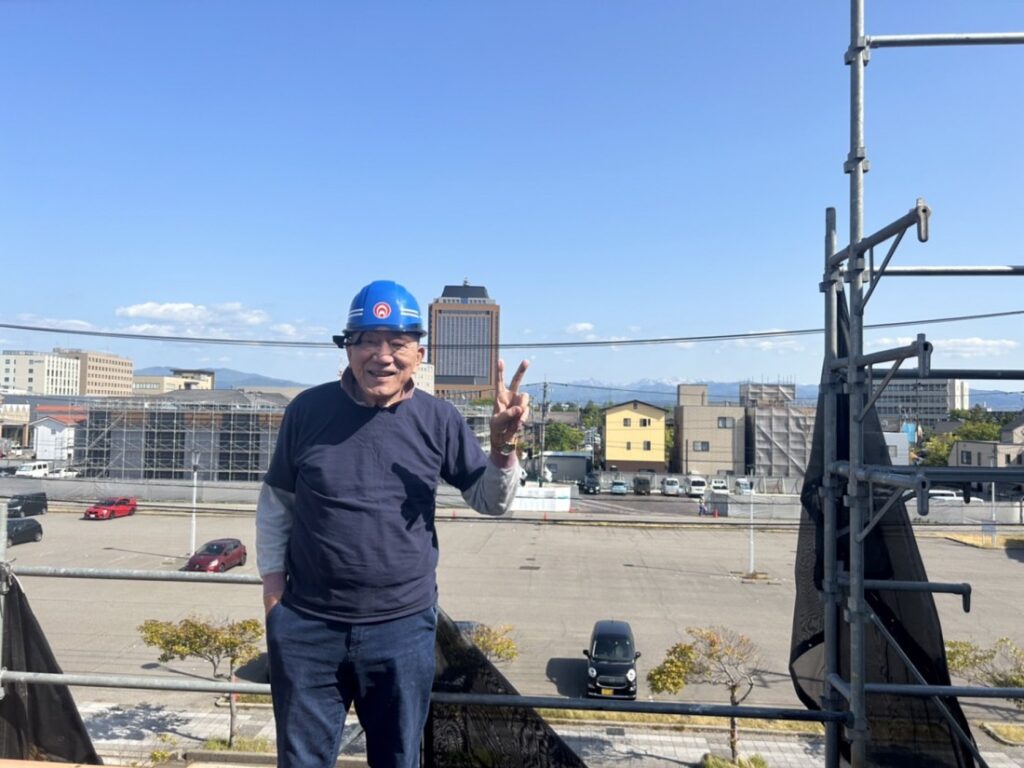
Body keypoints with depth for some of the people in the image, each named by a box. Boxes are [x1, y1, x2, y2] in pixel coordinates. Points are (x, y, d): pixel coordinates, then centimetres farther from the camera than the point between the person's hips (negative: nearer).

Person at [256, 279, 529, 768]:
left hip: (404, 627, 0)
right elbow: (275, 503, 6)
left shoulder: (438, 421, -5)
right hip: (306, 624, 0)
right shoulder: (307, 411, -5)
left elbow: (490, 502, 2)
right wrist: (272, 584, 2)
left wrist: (503, 445, -16)